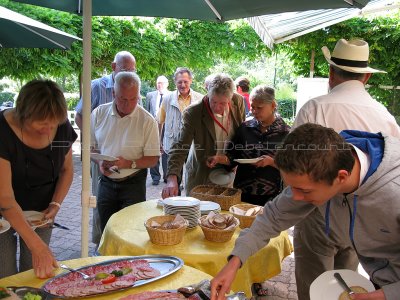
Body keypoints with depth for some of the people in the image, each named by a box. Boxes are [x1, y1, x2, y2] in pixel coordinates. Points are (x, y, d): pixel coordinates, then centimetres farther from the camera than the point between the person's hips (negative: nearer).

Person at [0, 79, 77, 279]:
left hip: (41, 212, 3)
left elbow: (66, 170, 5)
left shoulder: (62, 128, -13)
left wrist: (55, 205, -11)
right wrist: (37, 246, -35)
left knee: (37, 275, 6)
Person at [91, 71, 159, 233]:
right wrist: (100, 163, -12)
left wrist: (128, 164, -22)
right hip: (106, 183, 3)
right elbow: (90, 146, 8)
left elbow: (152, 159, -7)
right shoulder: (99, 113, -1)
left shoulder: (147, 121, -10)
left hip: (133, 184, -3)